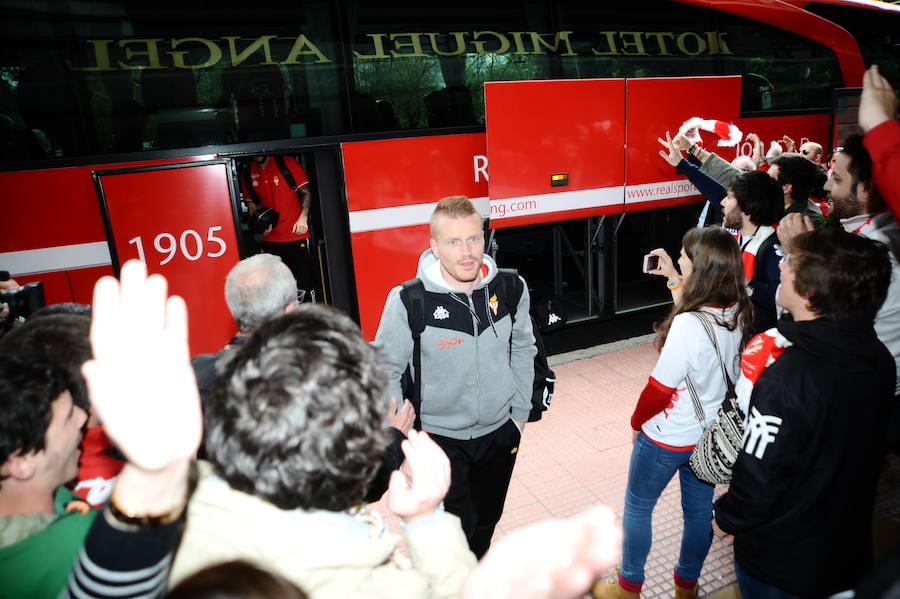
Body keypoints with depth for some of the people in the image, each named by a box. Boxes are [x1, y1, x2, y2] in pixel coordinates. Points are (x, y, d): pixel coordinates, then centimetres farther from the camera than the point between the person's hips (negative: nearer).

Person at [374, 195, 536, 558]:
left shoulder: (511, 288, -10)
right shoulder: (408, 301, -21)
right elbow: (386, 371, -10)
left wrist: (521, 412, 7)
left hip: (500, 431, 4)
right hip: (438, 436, -4)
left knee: (486, 521, 24)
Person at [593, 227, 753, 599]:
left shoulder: (688, 324, -32)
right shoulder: (739, 313, -9)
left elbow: (660, 388, -23)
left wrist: (637, 421, -6)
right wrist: (675, 280, 16)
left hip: (667, 438, -7)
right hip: (711, 433, 7)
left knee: (637, 507, 15)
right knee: (699, 509, 23)